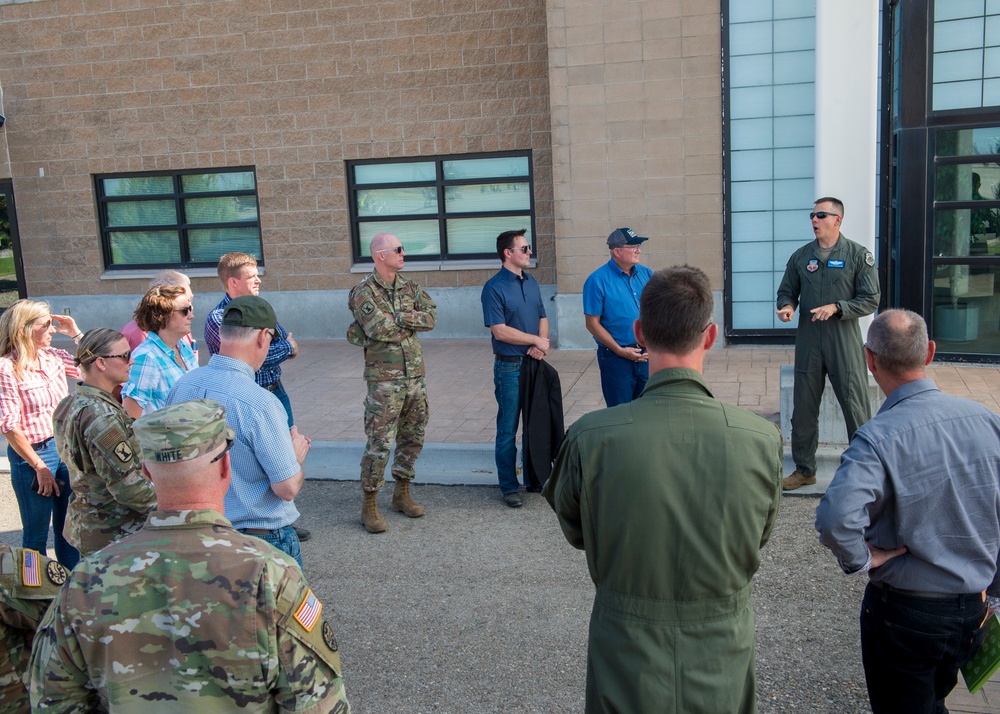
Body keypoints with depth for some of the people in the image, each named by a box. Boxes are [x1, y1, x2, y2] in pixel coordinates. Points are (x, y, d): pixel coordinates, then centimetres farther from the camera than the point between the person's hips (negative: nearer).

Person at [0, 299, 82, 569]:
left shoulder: (53, 356, 2)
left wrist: (76, 333, 0)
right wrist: (40, 467, -16)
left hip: (66, 449, 6)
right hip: (32, 456, -6)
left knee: (68, 528, 18)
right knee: (36, 534, 10)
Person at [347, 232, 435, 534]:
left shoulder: (409, 287, 9)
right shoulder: (363, 292, -9)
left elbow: (430, 316, -5)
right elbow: (380, 330, -22)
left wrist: (396, 318, -16)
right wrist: (410, 321, -6)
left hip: (415, 376, 6)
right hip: (385, 379, -6)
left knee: (412, 438, 14)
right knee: (379, 443, -4)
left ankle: (402, 494, 30)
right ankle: (369, 506, 8)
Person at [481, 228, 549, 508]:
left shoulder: (531, 283, 10)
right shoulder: (494, 287, -11)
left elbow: (542, 318, 12)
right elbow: (500, 331, -17)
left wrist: (541, 345, -8)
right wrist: (536, 340, -11)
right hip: (510, 367, -6)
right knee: (508, 430, 2)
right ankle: (508, 487, 11)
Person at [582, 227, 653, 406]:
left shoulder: (646, 274, 5)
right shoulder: (598, 280, -10)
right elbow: (592, 323, -11)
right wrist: (620, 350, -15)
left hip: (648, 355, 5)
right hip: (616, 358, -5)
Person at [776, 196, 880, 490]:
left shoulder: (859, 255, -1)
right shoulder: (800, 256, 9)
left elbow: (871, 300, -4)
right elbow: (786, 292, 16)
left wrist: (836, 307, -17)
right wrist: (787, 306, -7)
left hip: (845, 343, -3)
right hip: (807, 342, 4)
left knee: (856, 410, 0)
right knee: (803, 409, 8)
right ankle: (804, 470, 21)